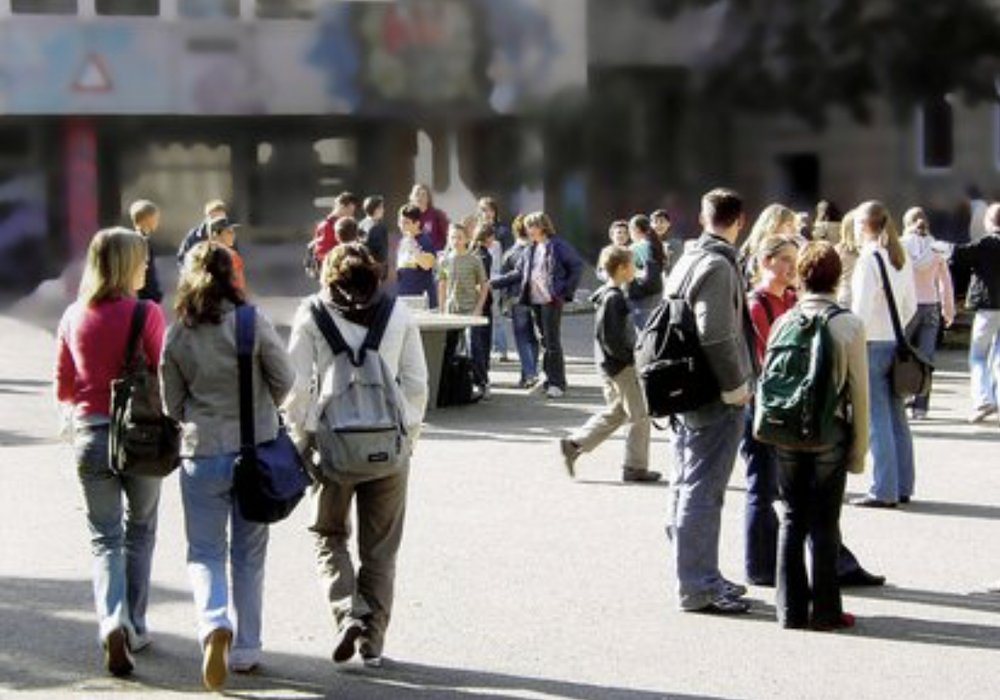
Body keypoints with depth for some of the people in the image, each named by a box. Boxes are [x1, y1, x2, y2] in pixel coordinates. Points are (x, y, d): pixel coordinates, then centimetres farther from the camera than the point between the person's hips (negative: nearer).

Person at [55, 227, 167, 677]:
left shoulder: (74, 316, 2)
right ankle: (135, 629, 20)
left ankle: (113, 622, -15)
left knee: (105, 540, 7)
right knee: (139, 534, 16)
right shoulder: (146, 313, -10)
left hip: (91, 437, 2)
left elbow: (63, 390, 8)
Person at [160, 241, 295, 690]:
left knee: (205, 553, 9)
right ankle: (245, 650, 18)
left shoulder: (176, 336, -5)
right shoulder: (253, 323, -10)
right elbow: (285, 381, -2)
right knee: (249, 555, 13)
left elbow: (173, 405, 3)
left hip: (202, 455, 0)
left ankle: (214, 625, -17)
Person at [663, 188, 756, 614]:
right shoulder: (718, 266, -16)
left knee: (687, 487, 15)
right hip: (715, 399, -10)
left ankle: (698, 577, 26)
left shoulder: (686, 261, 12)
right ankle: (698, 587, -1)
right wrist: (737, 386, -14)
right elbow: (715, 335, -24)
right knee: (703, 491, -5)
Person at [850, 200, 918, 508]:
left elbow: (862, 310, -17)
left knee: (877, 420, -5)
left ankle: (884, 491, -4)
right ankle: (902, 486, 18)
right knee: (896, 417, 12)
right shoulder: (901, 257, 10)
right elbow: (911, 305, 15)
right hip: (897, 344, 8)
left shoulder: (870, 258, -13)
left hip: (872, 345, -8)